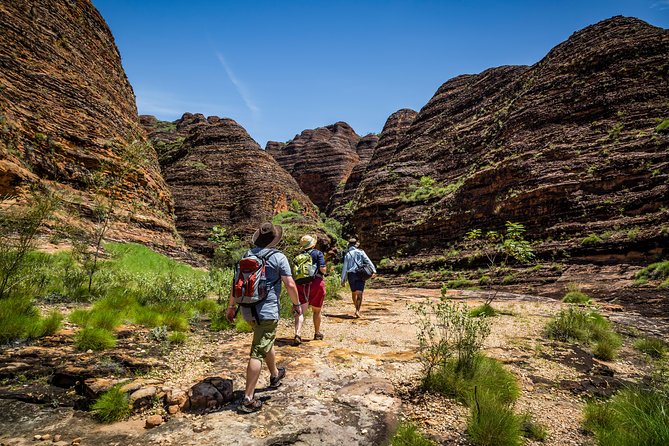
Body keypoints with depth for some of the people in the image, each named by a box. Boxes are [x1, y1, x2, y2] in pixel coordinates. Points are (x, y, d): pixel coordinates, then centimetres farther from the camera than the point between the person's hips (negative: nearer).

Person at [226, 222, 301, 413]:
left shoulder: (247, 256, 7)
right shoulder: (278, 257, -10)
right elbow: (290, 284, -12)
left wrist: (231, 306, 18)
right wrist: (296, 304, 3)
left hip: (248, 309, 7)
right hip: (267, 311, -7)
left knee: (267, 342, 26)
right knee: (258, 352, -3)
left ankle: (275, 375, 46)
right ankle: (248, 398, 0)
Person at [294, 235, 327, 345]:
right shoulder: (318, 253, -1)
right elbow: (322, 268, -12)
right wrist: (324, 272, 9)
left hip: (301, 284, 2)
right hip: (316, 283, -2)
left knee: (300, 311, -2)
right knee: (317, 310, 15)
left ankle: (297, 334, -19)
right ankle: (317, 333, 30)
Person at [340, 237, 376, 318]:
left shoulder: (347, 254, 4)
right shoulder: (360, 252, 2)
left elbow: (345, 268, 2)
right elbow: (368, 261, -8)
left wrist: (343, 280, 5)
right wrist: (374, 270, -12)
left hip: (351, 275, 2)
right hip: (360, 274, -2)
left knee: (353, 293, 18)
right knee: (359, 293, -6)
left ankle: (357, 309, 29)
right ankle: (357, 310, -20)